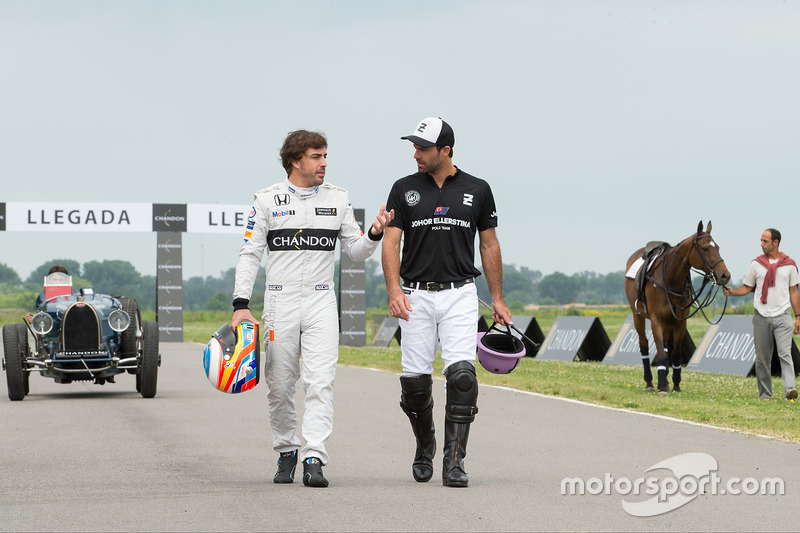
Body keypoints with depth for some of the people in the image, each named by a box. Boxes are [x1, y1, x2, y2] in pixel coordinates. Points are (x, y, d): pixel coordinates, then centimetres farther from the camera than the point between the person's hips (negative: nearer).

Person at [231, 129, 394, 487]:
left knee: (321, 382, -12)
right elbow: (250, 254, 2)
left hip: (321, 303, 1)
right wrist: (241, 304, -7)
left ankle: (314, 458, -14)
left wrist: (374, 234, -9)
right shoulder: (267, 200, 2)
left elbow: (355, 251, 13)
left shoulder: (338, 199, 8)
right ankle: (286, 451, 23)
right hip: (280, 303, -1)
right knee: (280, 386, 5)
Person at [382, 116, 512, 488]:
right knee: (414, 381, 0)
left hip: (460, 294, -1)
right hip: (417, 296, 1)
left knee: (461, 374, -17)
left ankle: (454, 461, -15)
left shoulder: (477, 190, 5)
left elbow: (489, 245, 11)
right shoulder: (404, 189, 5)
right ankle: (424, 447, 27)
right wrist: (394, 289, -15)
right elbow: (391, 241, 0)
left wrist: (498, 299, 9)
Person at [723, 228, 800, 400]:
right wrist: (732, 292, -7)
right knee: (762, 358, 5)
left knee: (785, 354, -15)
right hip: (761, 317, 2)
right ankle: (765, 393, 13)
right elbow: (747, 287, 13)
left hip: (782, 316, -2)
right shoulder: (756, 264, 7)